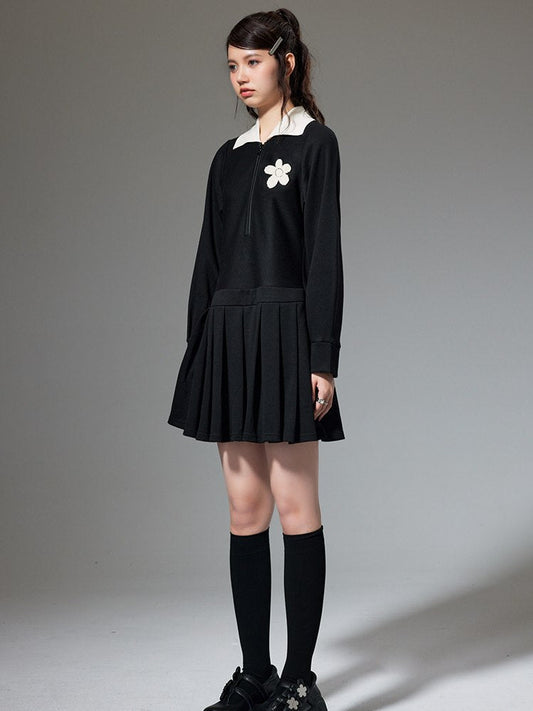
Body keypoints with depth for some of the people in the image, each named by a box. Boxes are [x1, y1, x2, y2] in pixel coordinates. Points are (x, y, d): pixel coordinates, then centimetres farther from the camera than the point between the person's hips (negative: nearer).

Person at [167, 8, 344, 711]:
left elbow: (324, 254, -9)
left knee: (295, 508, -2)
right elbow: (209, 259, 16)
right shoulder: (229, 156, 16)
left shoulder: (314, 142, -2)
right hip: (227, 335, 7)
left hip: (284, 332, -6)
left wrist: (323, 359, -15)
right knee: (245, 510, 8)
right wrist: (198, 351, 12)